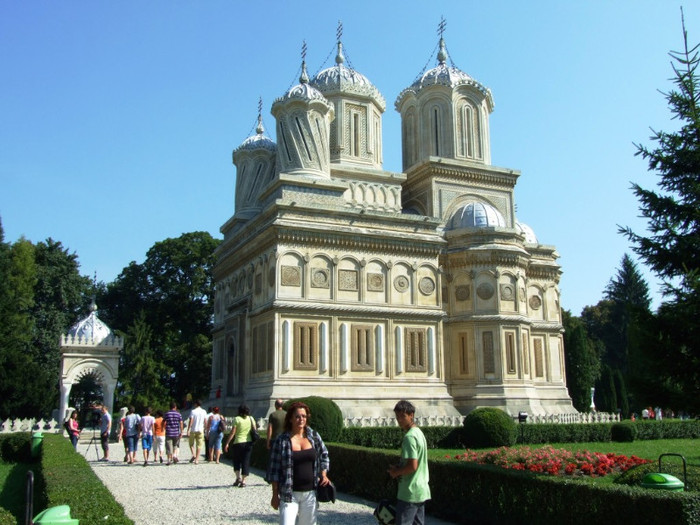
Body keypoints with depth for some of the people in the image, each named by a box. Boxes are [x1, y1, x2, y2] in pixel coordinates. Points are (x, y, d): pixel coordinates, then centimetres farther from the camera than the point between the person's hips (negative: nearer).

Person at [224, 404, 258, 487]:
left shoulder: (237, 419, -7)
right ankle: (243, 481, 4)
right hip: (249, 442, 3)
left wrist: (227, 443, -7)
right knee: (246, 461, 7)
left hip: (238, 442, -3)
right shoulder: (251, 419, 5)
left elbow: (232, 432, -10)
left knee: (236, 461, 14)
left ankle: (238, 477, 1)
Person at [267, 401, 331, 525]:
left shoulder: (314, 436, 2)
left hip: (310, 493, 3)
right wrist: (275, 495, -4)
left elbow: (324, 455, 16)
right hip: (289, 494, -3)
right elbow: (274, 469, -3)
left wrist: (324, 475, 2)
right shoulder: (281, 440, -7)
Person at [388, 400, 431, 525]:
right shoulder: (419, 433, 12)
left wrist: (396, 472, -8)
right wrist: (399, 467, 9)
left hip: (409, 493, -9)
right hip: (422, 491, 9)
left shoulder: (409, 437, -18)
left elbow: (412, 466, -23)